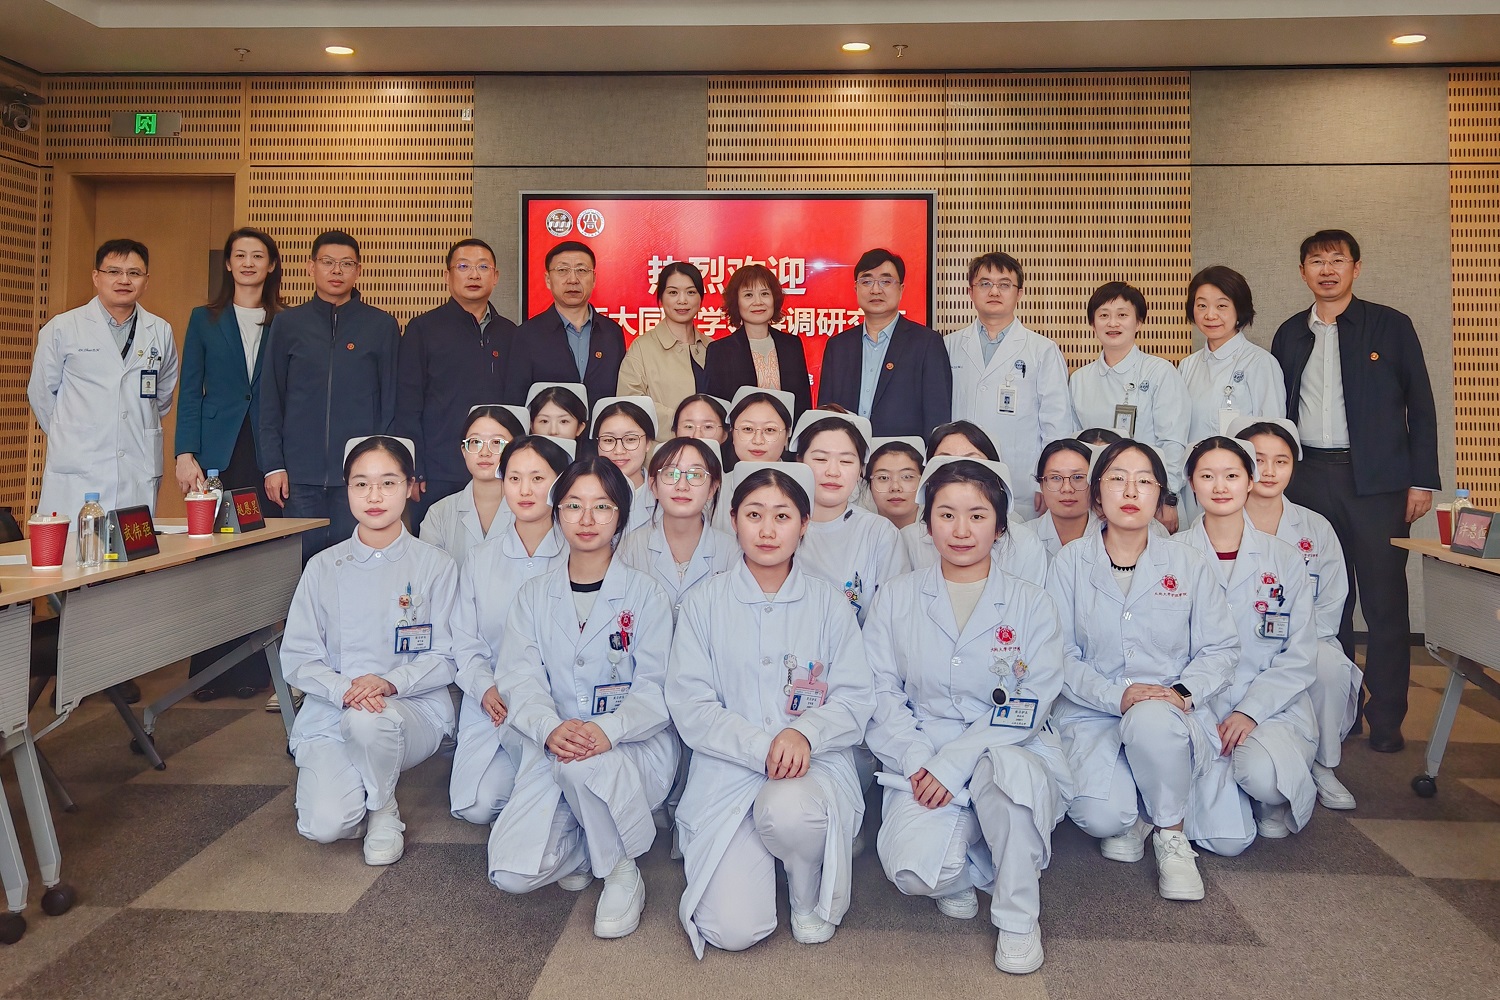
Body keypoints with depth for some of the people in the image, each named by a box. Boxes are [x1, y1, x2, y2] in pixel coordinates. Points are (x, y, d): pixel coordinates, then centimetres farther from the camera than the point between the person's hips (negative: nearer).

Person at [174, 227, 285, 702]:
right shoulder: (204, 320, 10)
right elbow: (189, 392, 6)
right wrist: (185, 455, -4)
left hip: (267, 454, 0)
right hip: (217, 453, 0)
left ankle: (253, 667, 9)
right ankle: (208, 668, 10)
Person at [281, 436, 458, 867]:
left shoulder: (434, 565, -1)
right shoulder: (323, 567, 4)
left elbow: (445, 657, -2)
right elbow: (297, 658, 1)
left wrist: (390, 682, -21)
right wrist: (343, 690, -20)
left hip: (413, 707, -1)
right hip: (330, 713, 1)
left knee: (369, 721, -37)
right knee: (325, 825, -23)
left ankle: (384, 810, -5)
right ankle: (347, 780, 15)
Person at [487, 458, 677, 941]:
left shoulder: (645, 594, 1)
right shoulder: (534, 595, 9)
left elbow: (655, 688, -7)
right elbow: (521, 679, -2)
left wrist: (608, 730, -29)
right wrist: (550, 729, -25)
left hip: (634, 748, -2)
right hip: (551, 750, 3)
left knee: (583, 764, -37)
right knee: (512, 873, -18)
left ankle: (622, 872, -9)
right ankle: (584, 846, 15)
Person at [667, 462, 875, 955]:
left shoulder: (829, 605, 5)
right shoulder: (704, 603, 2)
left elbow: (856, 699, 1)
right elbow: (690, 706, -4)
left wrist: (805, 732, -20)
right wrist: (761, 748, -18)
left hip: (815, 764, 1)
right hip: (727, 773, 0)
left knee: (787, 810, -37)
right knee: (734, 931, -17)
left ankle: (813, 894, -1)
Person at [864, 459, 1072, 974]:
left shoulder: (1032, 604, 3)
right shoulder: (896, 598, 7)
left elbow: (1030, 706, -5)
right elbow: (880, 691, 4)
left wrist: (954, 762, -17)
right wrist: (916, 759, -13)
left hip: (1010, 753, 0)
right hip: (924, 760, 0)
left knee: (1011, 768, -38)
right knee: (913, 870, -28)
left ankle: (1018, 919, -11)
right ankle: (959, 876, 12)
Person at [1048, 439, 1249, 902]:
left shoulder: (1186, 562, 6)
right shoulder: (1071, 561, 2)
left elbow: (1221, 648, 4)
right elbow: (1059, 654, -3)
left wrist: (1183, 691, -16)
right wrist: (1116, 695, -20)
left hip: (1174, 713, 1)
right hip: (1092, 712, 0)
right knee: (1100, 816, -27)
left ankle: (1171, 832, -6)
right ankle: (1132, 815, 8)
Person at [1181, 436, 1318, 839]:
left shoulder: (1284, 559, 6)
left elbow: (1300, 657, 3)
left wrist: (1251, 711, -12)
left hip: (1273, 707, 1)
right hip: (1196, 705, 0)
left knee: (1263, 774, -32)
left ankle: (1275, 803, 5)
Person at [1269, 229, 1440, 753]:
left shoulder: (1391, 325, 4)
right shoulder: (1289, 334, 13)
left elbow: (1420, 405, 3)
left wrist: (1422, 480, -3)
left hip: (1375, 480, -3)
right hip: (1308, 479, 3)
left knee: (1385, 601, -1)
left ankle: (1386, 719, 9)